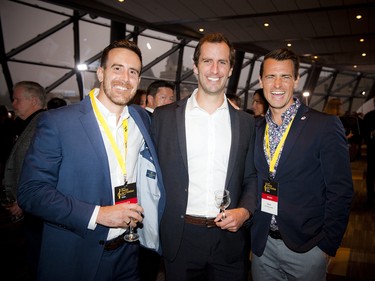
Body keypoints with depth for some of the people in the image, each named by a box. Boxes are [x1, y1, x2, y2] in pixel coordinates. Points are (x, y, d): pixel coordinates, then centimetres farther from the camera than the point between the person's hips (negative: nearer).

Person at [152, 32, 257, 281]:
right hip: (180, 238, -1)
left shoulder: (246, 122, 4)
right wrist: (155, 230, -2)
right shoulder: (164, 116, -2)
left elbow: (251, 178, 9)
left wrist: (245, 210, -8)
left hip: (230, 238, 2)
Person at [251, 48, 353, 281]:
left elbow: (341, 192, -10)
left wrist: (326, 246, -10)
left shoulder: (325, 126, -11)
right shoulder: (255, 129, 3)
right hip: (262, 245, 4)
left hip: (306, 247, -4)